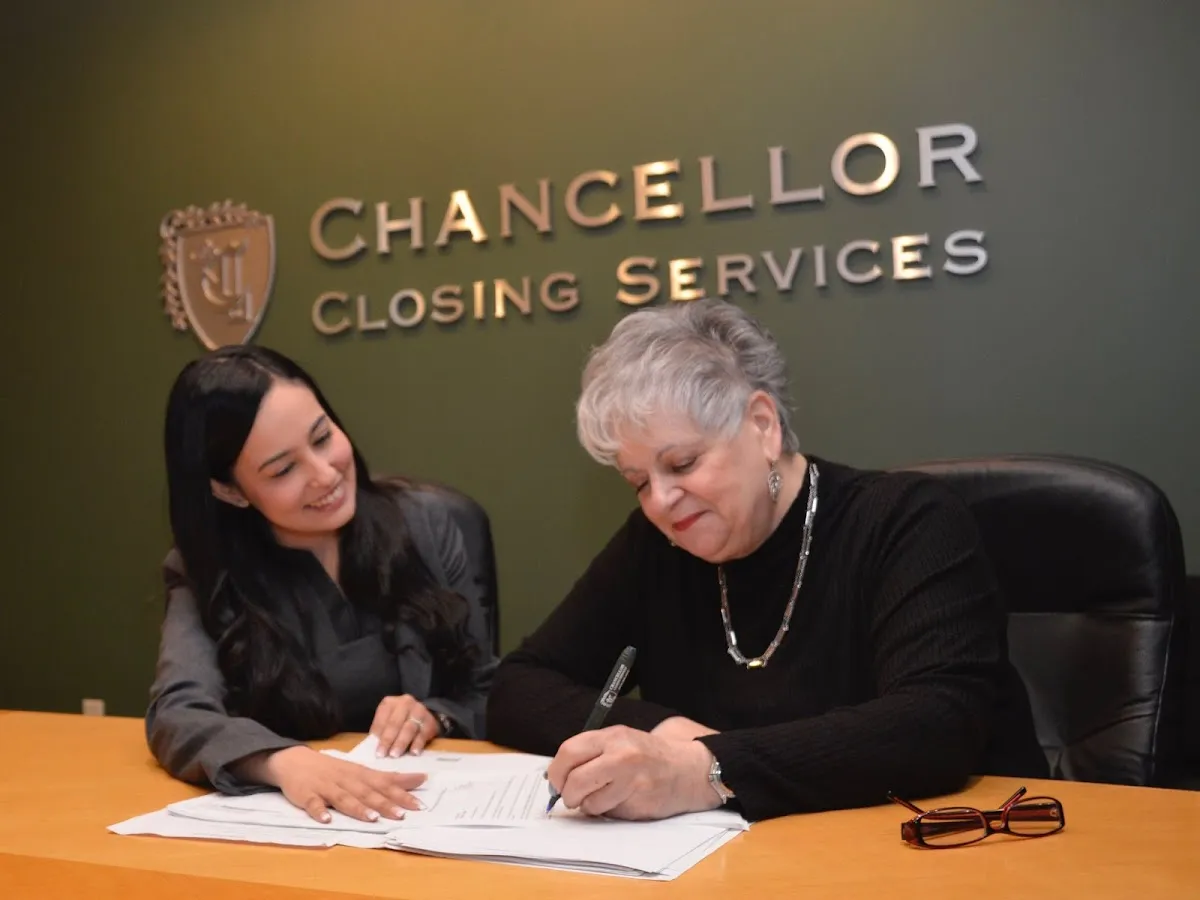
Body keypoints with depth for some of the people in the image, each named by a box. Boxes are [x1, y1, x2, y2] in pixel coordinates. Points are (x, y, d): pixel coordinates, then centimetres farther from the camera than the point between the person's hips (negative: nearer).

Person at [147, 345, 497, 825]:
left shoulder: (423, 524, -2)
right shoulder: (209, 576, -4)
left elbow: (489, 696, 5)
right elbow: (177, 717, -21)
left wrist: (434, 717, -16)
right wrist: (284, 761, -38)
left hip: (439, 804, 1)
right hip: (300, 818, -1)